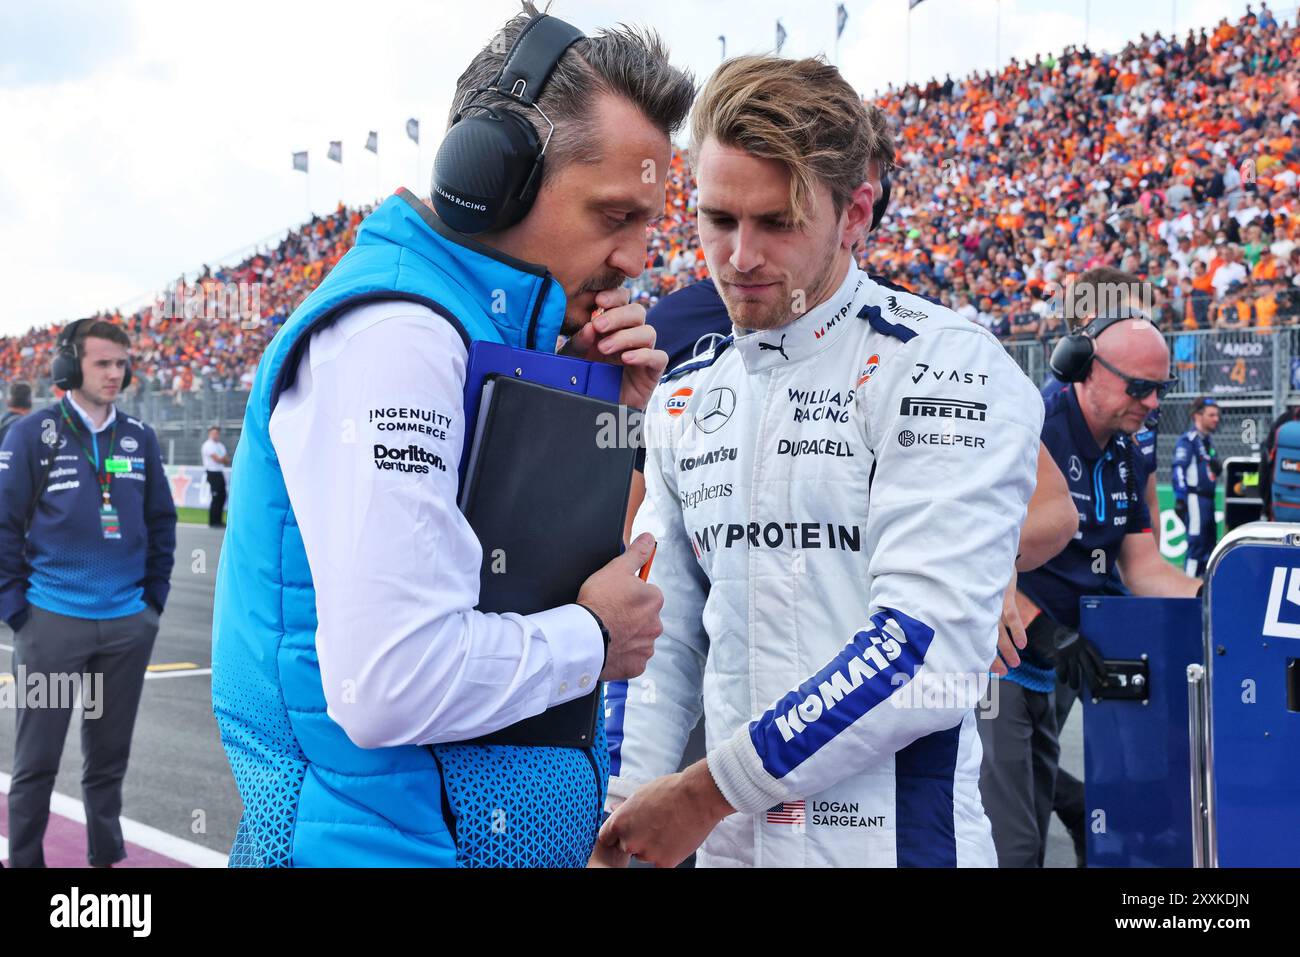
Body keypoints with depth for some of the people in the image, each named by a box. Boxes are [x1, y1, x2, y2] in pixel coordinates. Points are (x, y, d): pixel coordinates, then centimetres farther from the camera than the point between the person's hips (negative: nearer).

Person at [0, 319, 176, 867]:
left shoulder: (139, 438, 6)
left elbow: (161, 521, 14)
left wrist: (154, 598, 9)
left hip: (128, 626, 3)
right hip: (52, 623, -3)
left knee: (110, 755, 13)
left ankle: (107, 853, 26)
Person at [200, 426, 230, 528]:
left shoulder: (220, 445, 20)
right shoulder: (208, 445, -7)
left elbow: (227, 461, 15)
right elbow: (217, 459, -16)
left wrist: (225, 459, -6)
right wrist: (224, 458, 2)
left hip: (220, 473, 8)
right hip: (212, 473, -8)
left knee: (222, 496, 7)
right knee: (216, 497, -10)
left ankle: (218, 520, 15)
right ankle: (213, 522, -5)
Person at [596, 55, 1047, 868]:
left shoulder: (945, 368, -12)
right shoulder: (685, 399, 8)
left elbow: (929, 647, -21)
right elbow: (661, 639, 11)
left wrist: (710, 790, -17)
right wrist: (623, 812, -2)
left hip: (897, 836, -5)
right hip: (727, 841, 6)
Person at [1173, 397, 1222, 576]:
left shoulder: (1208, 440, 17)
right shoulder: (1188, 439, -10)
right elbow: (1178, 469, -19)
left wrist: (1217, 467, 0)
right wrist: (1180, 499, -26)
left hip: (1208, 498, 10)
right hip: (1195, 498, -10)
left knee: (1210, 543, 14)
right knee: (1196, 543, -11)